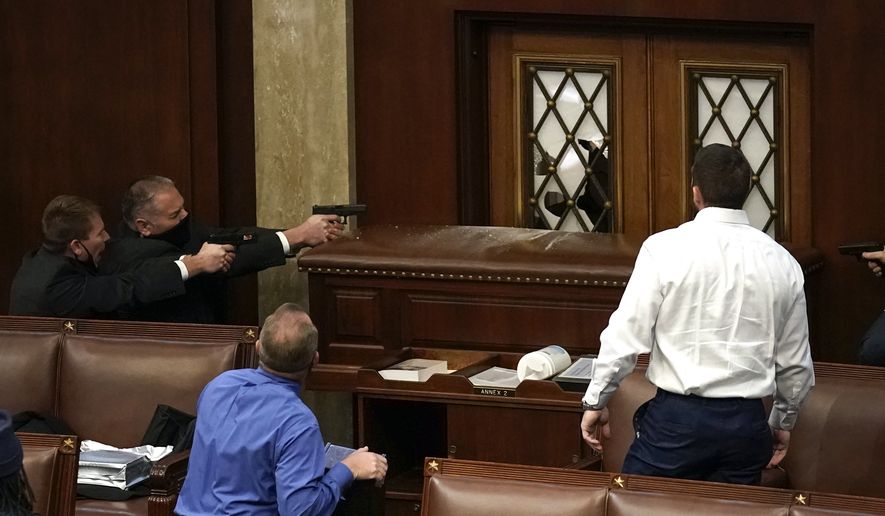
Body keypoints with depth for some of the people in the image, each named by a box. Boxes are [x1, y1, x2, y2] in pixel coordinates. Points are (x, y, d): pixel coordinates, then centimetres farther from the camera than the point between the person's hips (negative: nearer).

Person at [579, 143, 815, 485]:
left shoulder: (665, 249, -8)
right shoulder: (781, 263, 4)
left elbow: (625, 337, -8)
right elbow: (795, 361, 12)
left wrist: (596, 402, 6)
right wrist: (783, 422, 28)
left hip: (677, 419, -4)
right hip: (747, 423, 4)